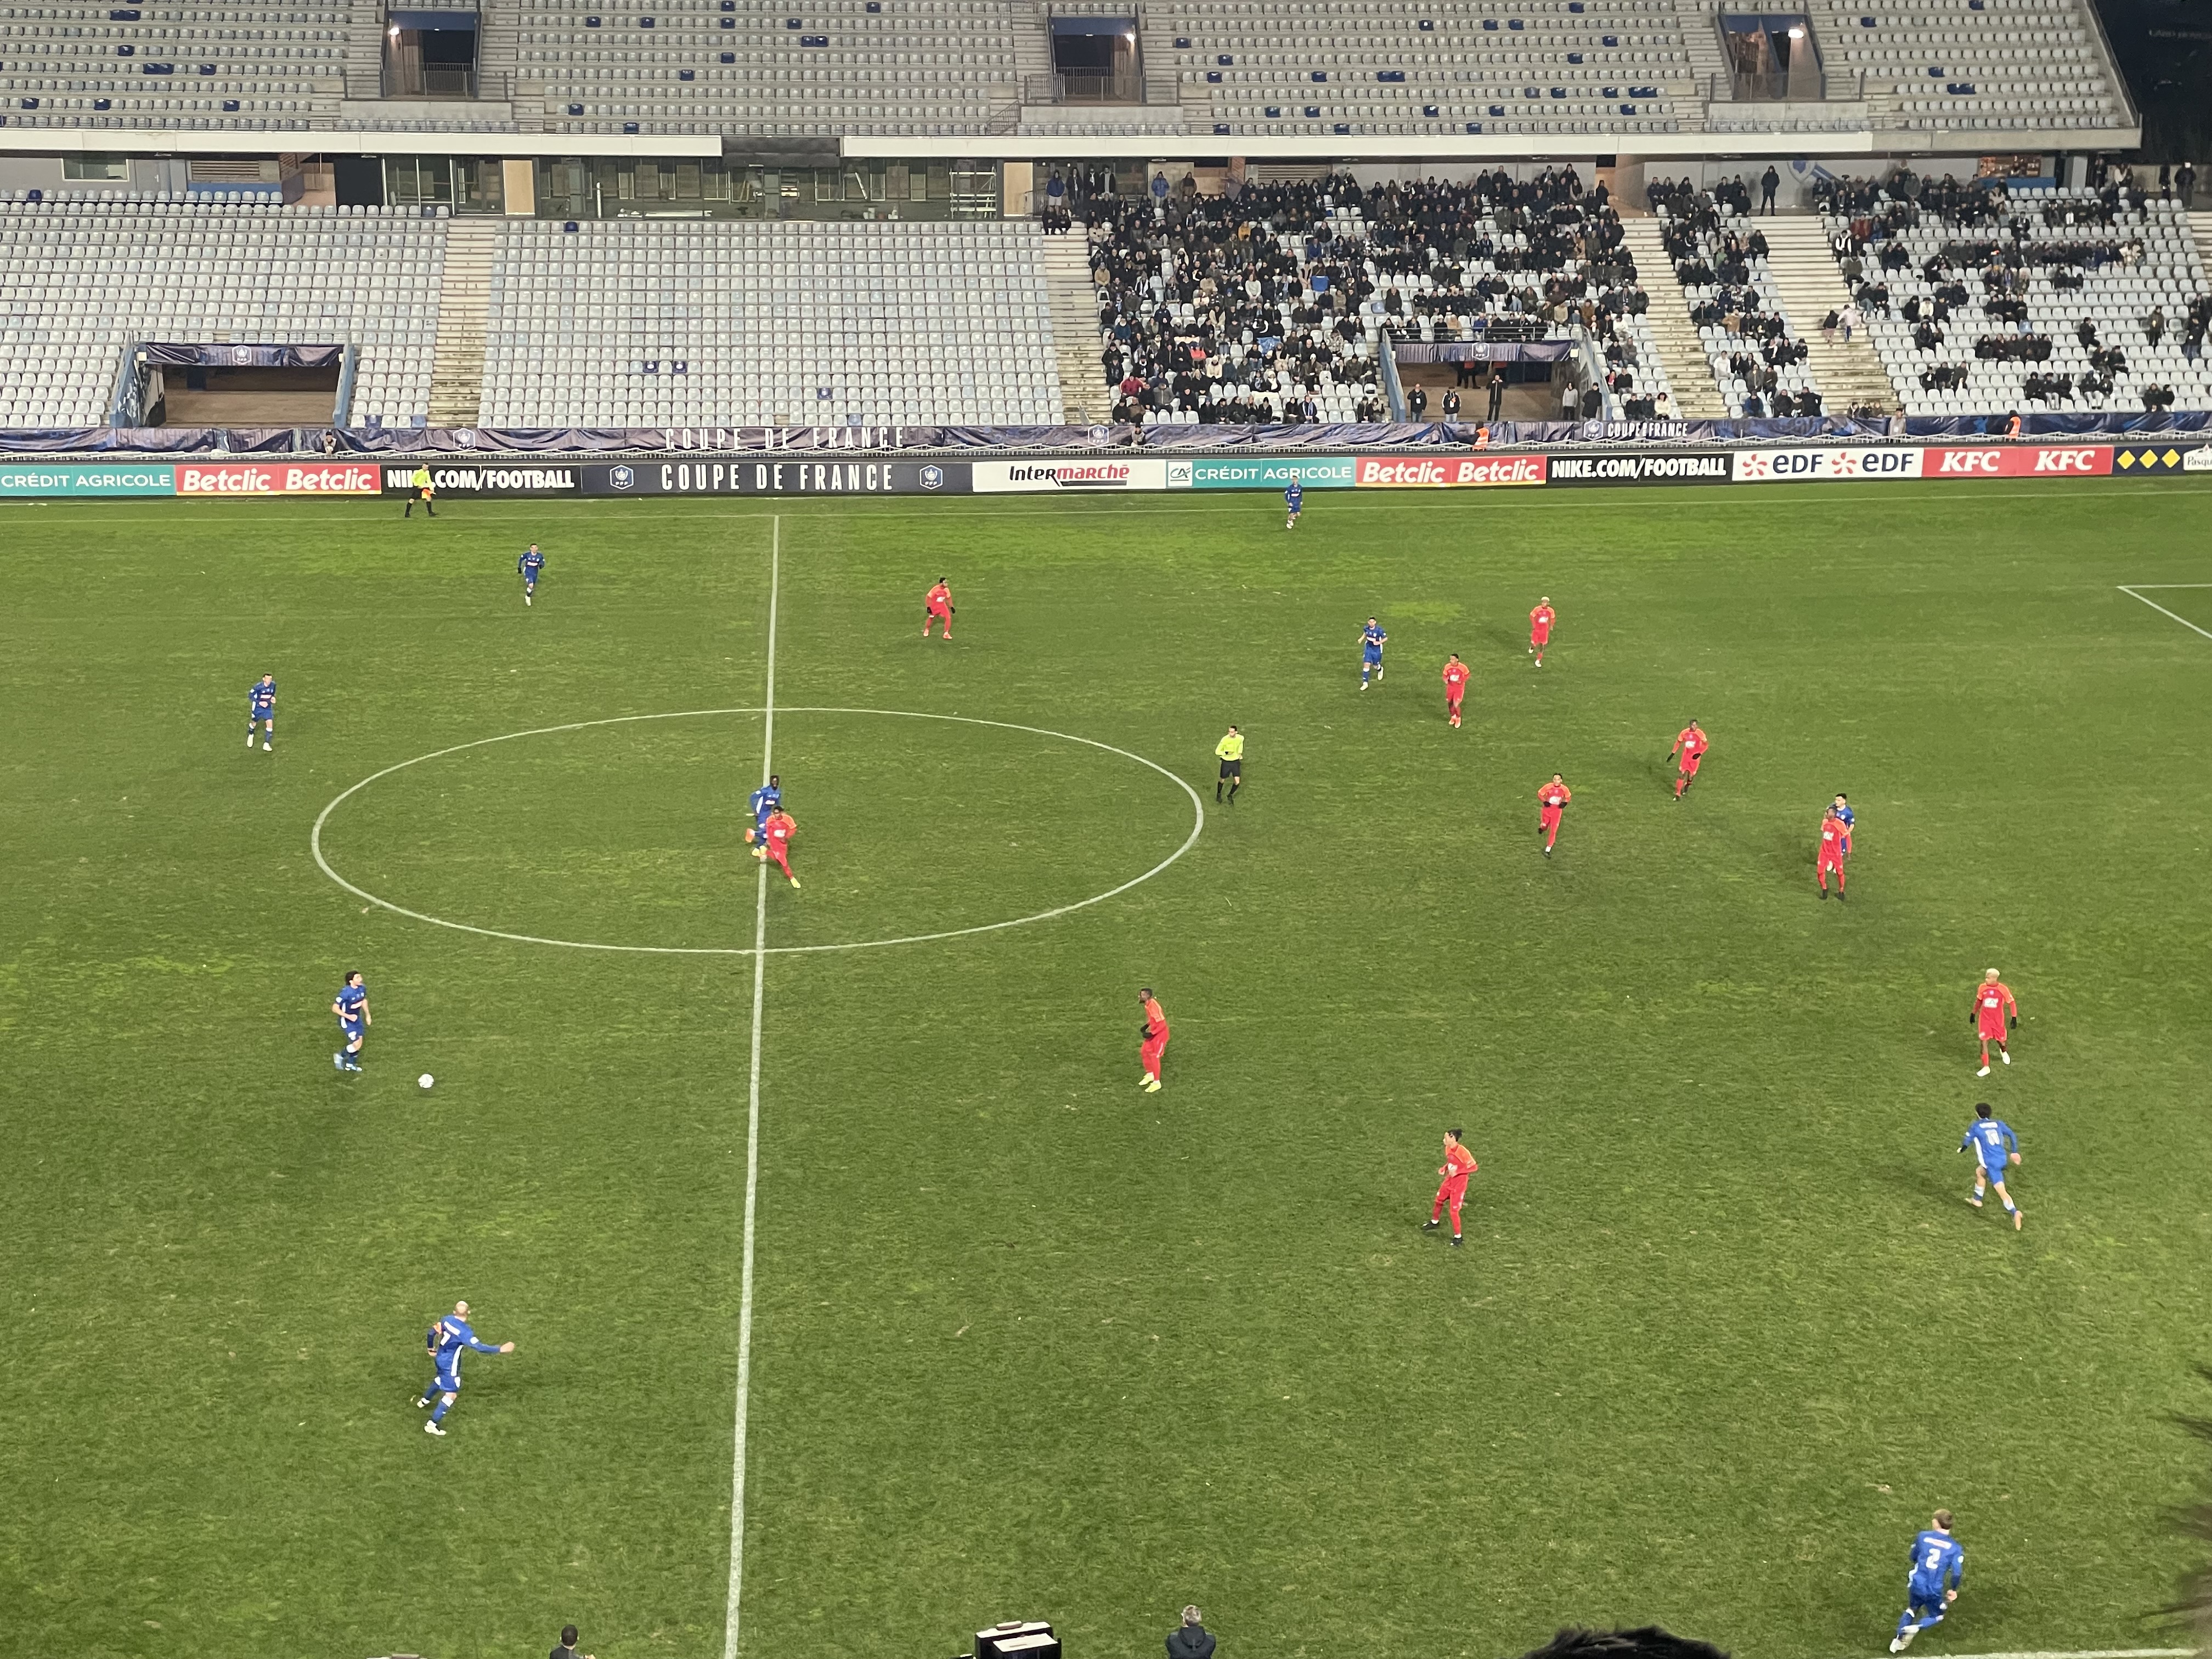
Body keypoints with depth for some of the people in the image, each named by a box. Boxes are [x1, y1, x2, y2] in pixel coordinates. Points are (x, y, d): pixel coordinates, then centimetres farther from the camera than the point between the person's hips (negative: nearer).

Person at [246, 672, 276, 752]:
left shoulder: (273, 685, -11)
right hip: (258, 707, -2)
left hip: (268, 707, 2)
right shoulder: (258, 686, -24)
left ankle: (266, 744, -4)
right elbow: (250, 696, -17)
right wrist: (260, 702, -26)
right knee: (254, 722, 17)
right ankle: (250, 735, 52)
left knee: (270, 723, -12)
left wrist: (273, 698, -10)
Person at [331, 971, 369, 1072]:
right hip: (347, 1021, -7)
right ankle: (340, 1056, 19)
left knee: (359, 1044, 13)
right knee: (356, 1044, -8)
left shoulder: (362, 988, -8)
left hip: (357, 1018, 7)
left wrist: (367, 1015, 16)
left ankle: (350, 1065, 34)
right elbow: (335, 1008, -25)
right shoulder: (346, 993, -30)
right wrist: (349, 1017, -27)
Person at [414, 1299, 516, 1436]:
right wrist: (500, 1349, -27)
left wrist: (431, 1349, 25)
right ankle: (432, 1425, 1)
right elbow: (480, 1347, -32)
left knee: (441, 1379, 37)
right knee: (451, 1395, 0)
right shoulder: (464, 1331, -29)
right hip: (450, 1365, -8)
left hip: (439, 1358, 8)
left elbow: (431, 1333, 6)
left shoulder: (447, 1320, -6)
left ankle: (424, 1401, 59)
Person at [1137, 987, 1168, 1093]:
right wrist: (1146, 1026, 6)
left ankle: (1156, 1083, 8)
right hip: (1154, 1032, 9)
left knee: (1155, 1057, -4)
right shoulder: (1148, 1004, -2)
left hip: (1160, 1034, -9)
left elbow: (1162, 1024, -29)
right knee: (1144, 1052, 15)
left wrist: (1150, 1034, -25)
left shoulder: (1153, 1006, -31)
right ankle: (1150, 1075, 34)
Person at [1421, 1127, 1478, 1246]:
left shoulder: (1463, 1152, -28)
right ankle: (1435, 1222, 51)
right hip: (1449, 1181, 8)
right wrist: (1444, 1168, -6)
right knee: (1439, 1201, 24)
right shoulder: (1448, 1149, -5)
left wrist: (1457, 1171, -29)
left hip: (1458, 1185, -8)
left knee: (1454, 1211, -4)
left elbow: (1474, 1167, -22)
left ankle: (1457, 1237, 14)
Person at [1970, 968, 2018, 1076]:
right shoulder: (1982, 987, -7)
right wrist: (1974, 1013, 18)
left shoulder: (2002, 989, -15)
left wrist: (2014, 1018, -9)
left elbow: (2011, 1003, -5)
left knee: (2000, 1039, 15)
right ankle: (1986, 1067, 1)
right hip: (1985, 1018, 1)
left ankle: (2003, 1051, 54)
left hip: (1998, 1019, -1)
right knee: (1984, 1041, -7)